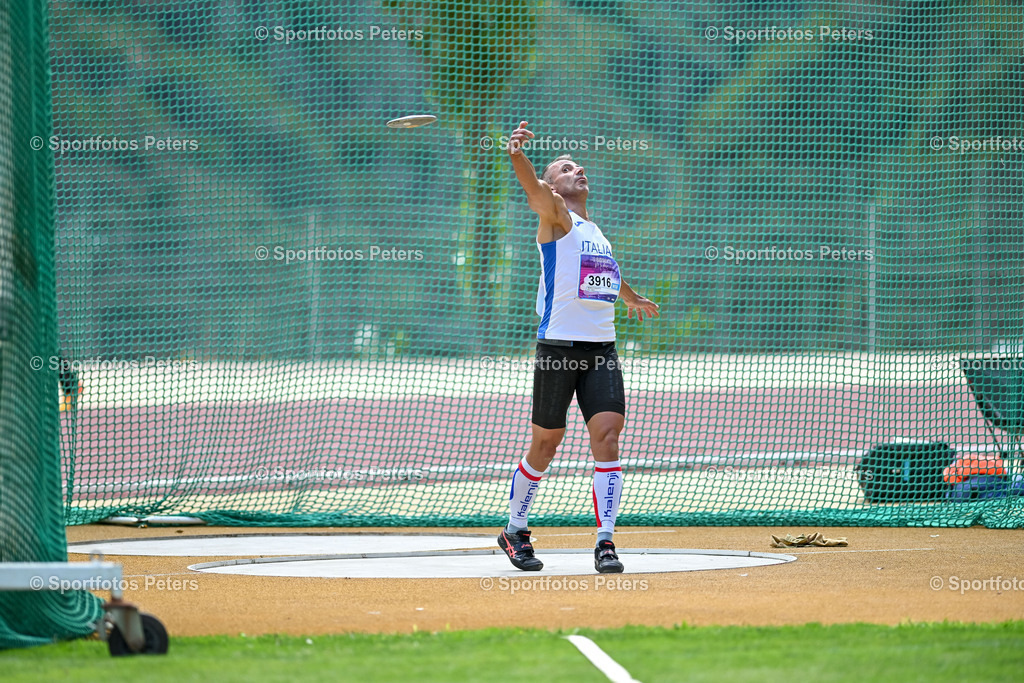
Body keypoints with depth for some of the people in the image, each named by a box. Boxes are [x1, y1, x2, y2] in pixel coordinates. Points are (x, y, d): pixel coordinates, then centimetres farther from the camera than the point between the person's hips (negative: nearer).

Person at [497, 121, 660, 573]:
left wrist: (631, 298, 60)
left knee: (607, 433, -10)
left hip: (601, 349, 5)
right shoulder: (556, 216, 1)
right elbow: (534, 189, -22)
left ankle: (605, 542, -10)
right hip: (558, 345, -5)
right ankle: (514, 531, 22)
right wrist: (517, 155, -43)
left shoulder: (593, 229, 21)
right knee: (546, 442, 3)